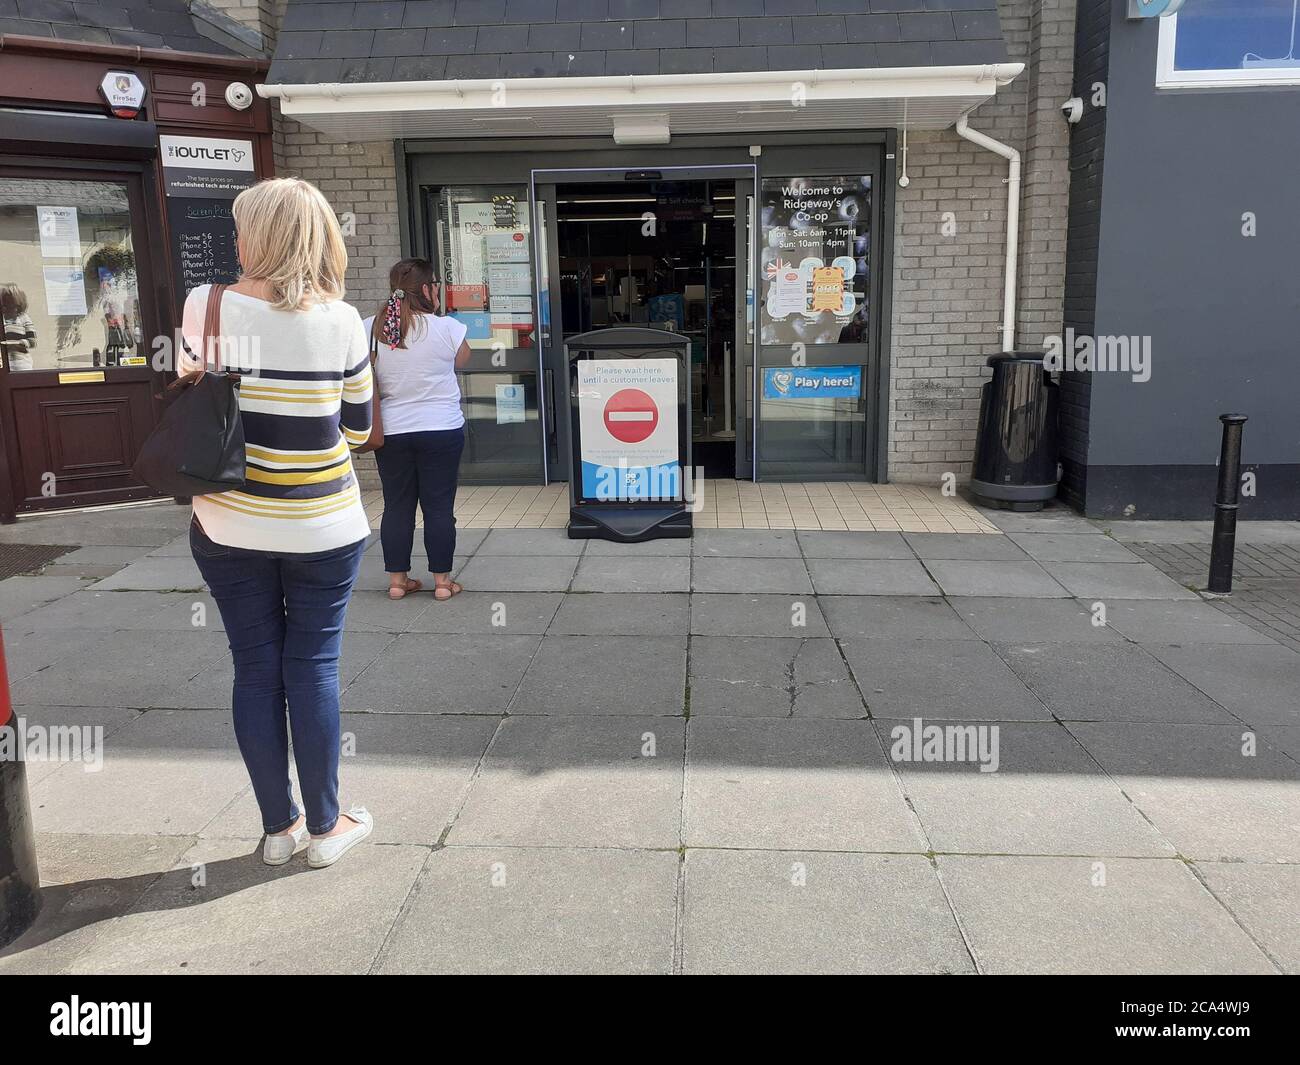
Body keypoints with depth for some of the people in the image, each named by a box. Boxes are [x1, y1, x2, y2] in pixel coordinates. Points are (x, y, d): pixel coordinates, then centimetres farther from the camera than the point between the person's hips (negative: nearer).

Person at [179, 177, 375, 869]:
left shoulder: (204, 307, -7)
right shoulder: (341, 322, -9)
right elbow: (358, 430, 0)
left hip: (227, 526, 1)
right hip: (321, 528, -1)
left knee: (255, 669, 11)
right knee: (313, 668, 9)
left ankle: (278, 827, 23)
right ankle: (325, 826, 20)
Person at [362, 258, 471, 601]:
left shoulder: (368, 329, -3)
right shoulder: (446, 328, -13)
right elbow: (461, 360, 6)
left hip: (390, 431, 3)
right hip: (441, 430, -3)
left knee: (397, 505, 12)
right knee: (439, 506, 5)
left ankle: (397, 579, 18)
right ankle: (442, 580, 11)